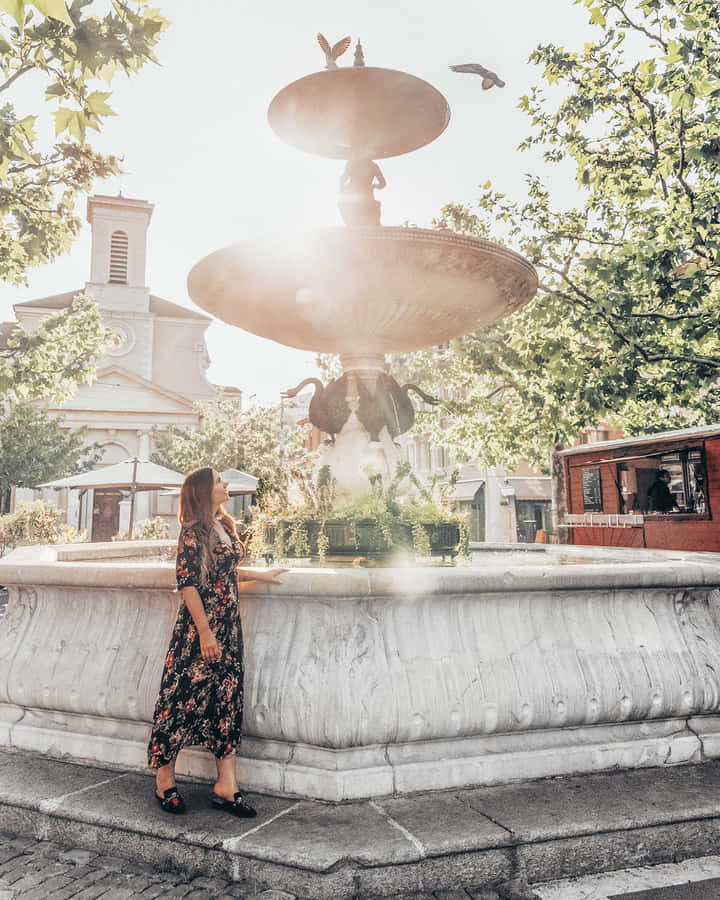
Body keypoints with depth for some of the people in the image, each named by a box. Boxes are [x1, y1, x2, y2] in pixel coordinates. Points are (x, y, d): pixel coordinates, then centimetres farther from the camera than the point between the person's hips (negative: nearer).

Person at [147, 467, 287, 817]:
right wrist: (205, 632, -19)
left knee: (227, 700, 8)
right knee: (183, 697, 3)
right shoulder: (193, 532, -12)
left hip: (228, 625, 8)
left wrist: (259, 575, 24)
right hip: (198, 628, -8)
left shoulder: (224, 526, 11)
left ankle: (226, 787, 16)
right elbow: (188, 583, -16)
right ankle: (164, 780, 22)